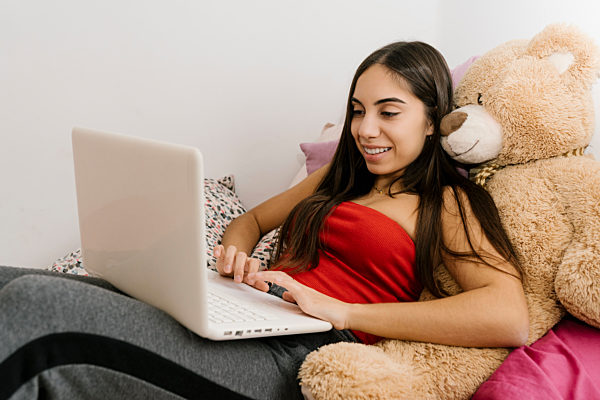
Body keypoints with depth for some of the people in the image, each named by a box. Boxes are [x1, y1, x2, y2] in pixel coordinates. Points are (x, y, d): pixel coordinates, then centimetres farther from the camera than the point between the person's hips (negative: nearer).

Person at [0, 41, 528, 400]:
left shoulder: (445, 203, 4)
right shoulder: (337, 178, 25)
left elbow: (510, 318, -13)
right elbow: (252, 219, 32)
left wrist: (343, 312, -15)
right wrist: (235, 253, 5)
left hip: (295, 356, -7)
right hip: (236, 317, 7)